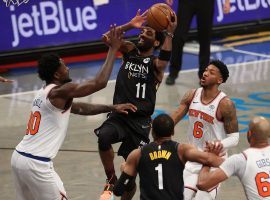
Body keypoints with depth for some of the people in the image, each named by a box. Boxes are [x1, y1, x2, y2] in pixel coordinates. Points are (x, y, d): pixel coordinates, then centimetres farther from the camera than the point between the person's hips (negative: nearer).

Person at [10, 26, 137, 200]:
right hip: (36, 164, -9)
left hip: (19, 157, 9)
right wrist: (113, 49, -9)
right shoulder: (59, 92, -11)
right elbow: (100, 83, -17)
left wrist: (113, 108, 23)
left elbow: (81, 109, 27)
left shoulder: (45, 93, 18)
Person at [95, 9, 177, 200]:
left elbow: (164, 59, -29)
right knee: (104, 137, -29)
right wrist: (130, 25, -17)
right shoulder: (130, 50, 10)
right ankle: (111, 181, -10)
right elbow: (107, 38, -4)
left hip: (140, 120, -2)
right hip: (119, 114, 2)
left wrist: (170, 33, -40)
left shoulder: (155, 63, -3)